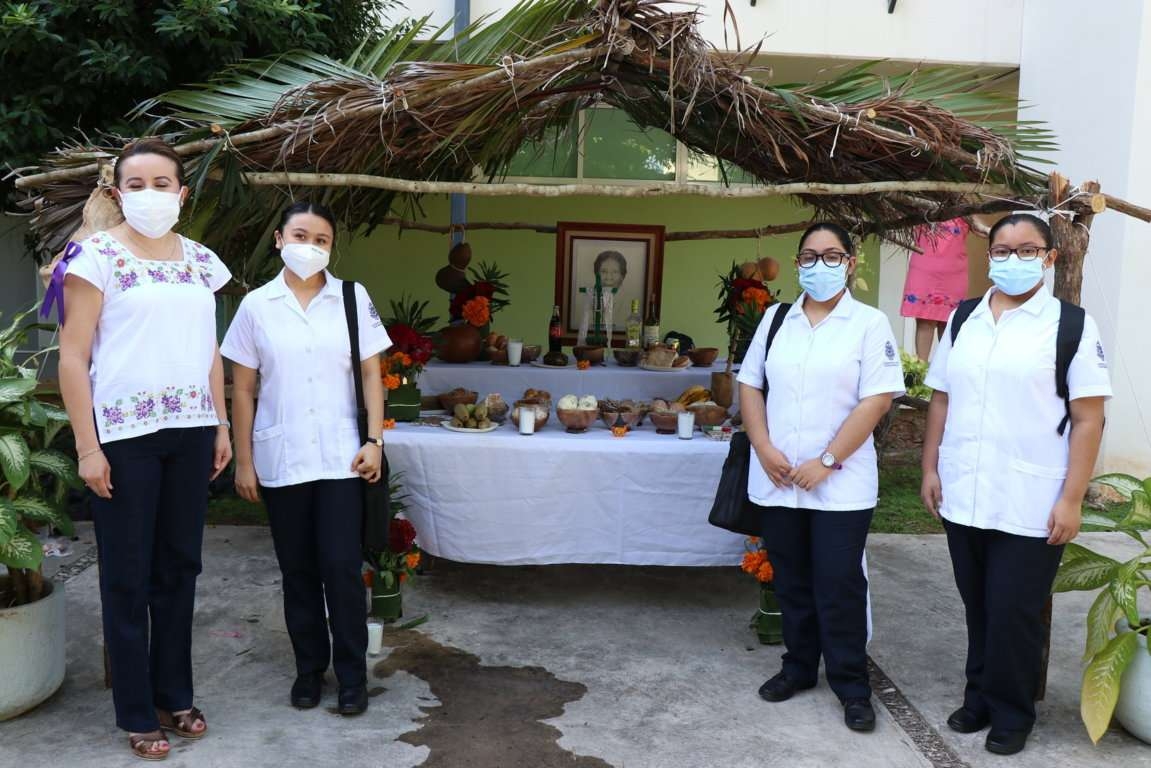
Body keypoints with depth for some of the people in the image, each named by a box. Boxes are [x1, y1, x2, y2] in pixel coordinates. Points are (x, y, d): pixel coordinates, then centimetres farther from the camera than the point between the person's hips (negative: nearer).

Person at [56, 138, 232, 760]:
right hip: (125, 434, -4)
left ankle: (174, 694, 27)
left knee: (179, 566, 12)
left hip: (190, 431, 5)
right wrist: (87, 447, -12)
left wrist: (222, 425, 11)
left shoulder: (200, 260, 10)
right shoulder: (97, 256, -5)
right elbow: (73, 358, -8)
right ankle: (137, 714, 19)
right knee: (128, 575, 5)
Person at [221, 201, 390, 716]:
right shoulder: (256, 306, 2)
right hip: (280, 460, 1)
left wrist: (374, 440, -6)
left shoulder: (353, 299, 2)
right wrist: (244, 460, 1)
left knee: (342, 567, -1)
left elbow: (372, 375, 3)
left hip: (340, 458, -1)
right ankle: (309, 667, 27)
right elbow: (242, 389, 3)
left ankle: (352, 674, 15)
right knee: (298, 570, 11)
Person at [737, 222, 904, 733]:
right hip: (777, 481, 4)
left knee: (839, 586, 1)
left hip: (840, 484, -4)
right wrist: (765, 449, -6)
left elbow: (877, 399, -11)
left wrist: (826, 462, -15)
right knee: (791, 580, 14)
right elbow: (750, 386, 9)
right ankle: (799, 666, 31)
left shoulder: (869, 324, -3)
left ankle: (852, 686, 15)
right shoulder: (776, 319, 10)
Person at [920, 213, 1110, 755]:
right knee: (978, 609, 16)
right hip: (963, 499, 4)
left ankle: (1013, 713, 23)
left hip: (1031, 507, -4)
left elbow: (1088, 419, -8)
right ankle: (980, 697, 33)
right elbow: (941, 400, 12)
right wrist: (930, 468, 6)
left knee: (1013, 615, 4)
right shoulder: (962, 321, 9)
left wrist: (1071, 498, -12)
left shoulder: (1071, 325, -5)